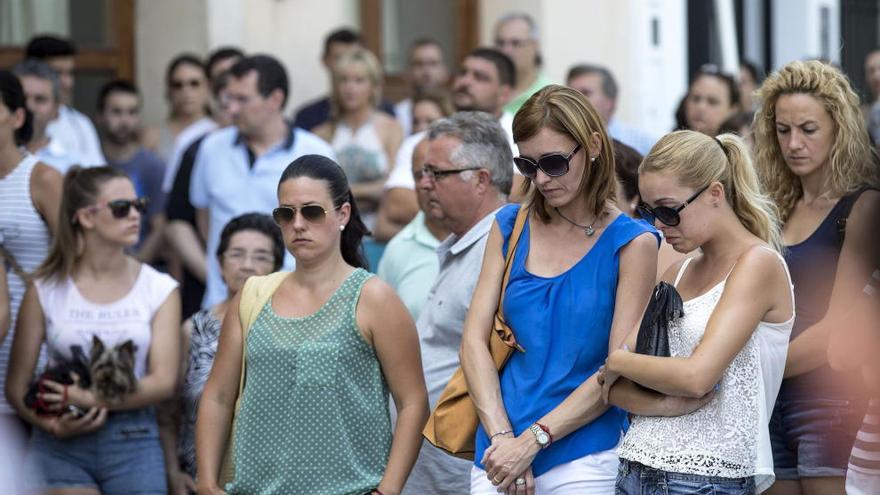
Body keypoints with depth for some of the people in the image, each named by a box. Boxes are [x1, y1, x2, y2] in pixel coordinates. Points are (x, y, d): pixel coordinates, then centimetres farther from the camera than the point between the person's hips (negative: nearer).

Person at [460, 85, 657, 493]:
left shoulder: (631, 242, -1)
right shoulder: (510, 227, 9)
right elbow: (474, 340, 3)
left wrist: (532, 440, -12)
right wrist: (501, 436, -10)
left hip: (584, 462, -3)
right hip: (499, 456, 3)